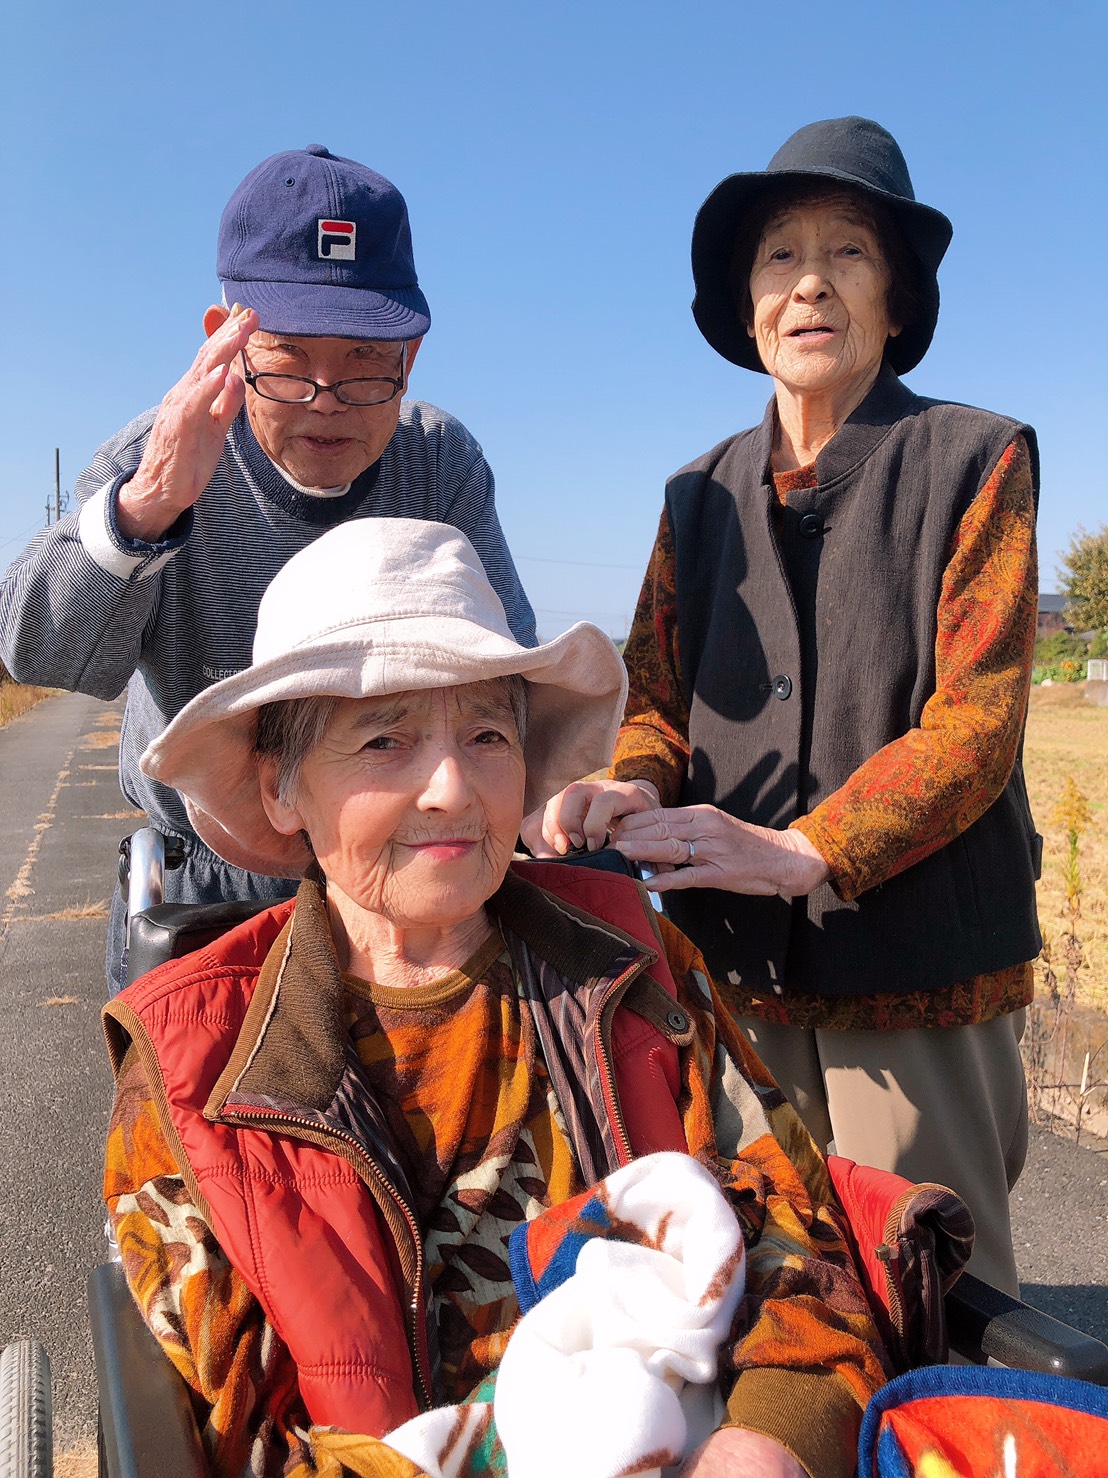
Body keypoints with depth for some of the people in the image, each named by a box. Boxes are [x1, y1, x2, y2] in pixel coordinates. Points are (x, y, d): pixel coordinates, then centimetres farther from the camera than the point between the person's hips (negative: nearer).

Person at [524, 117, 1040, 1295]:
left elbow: (976, 719, -10)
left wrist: (803, 851, -22)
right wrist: (630, 791, -16)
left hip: (918, 969, -3)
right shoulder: (702, 495, 13)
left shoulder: (975, 461, 0)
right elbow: (656, 698, 7)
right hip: (743, 968, 4)